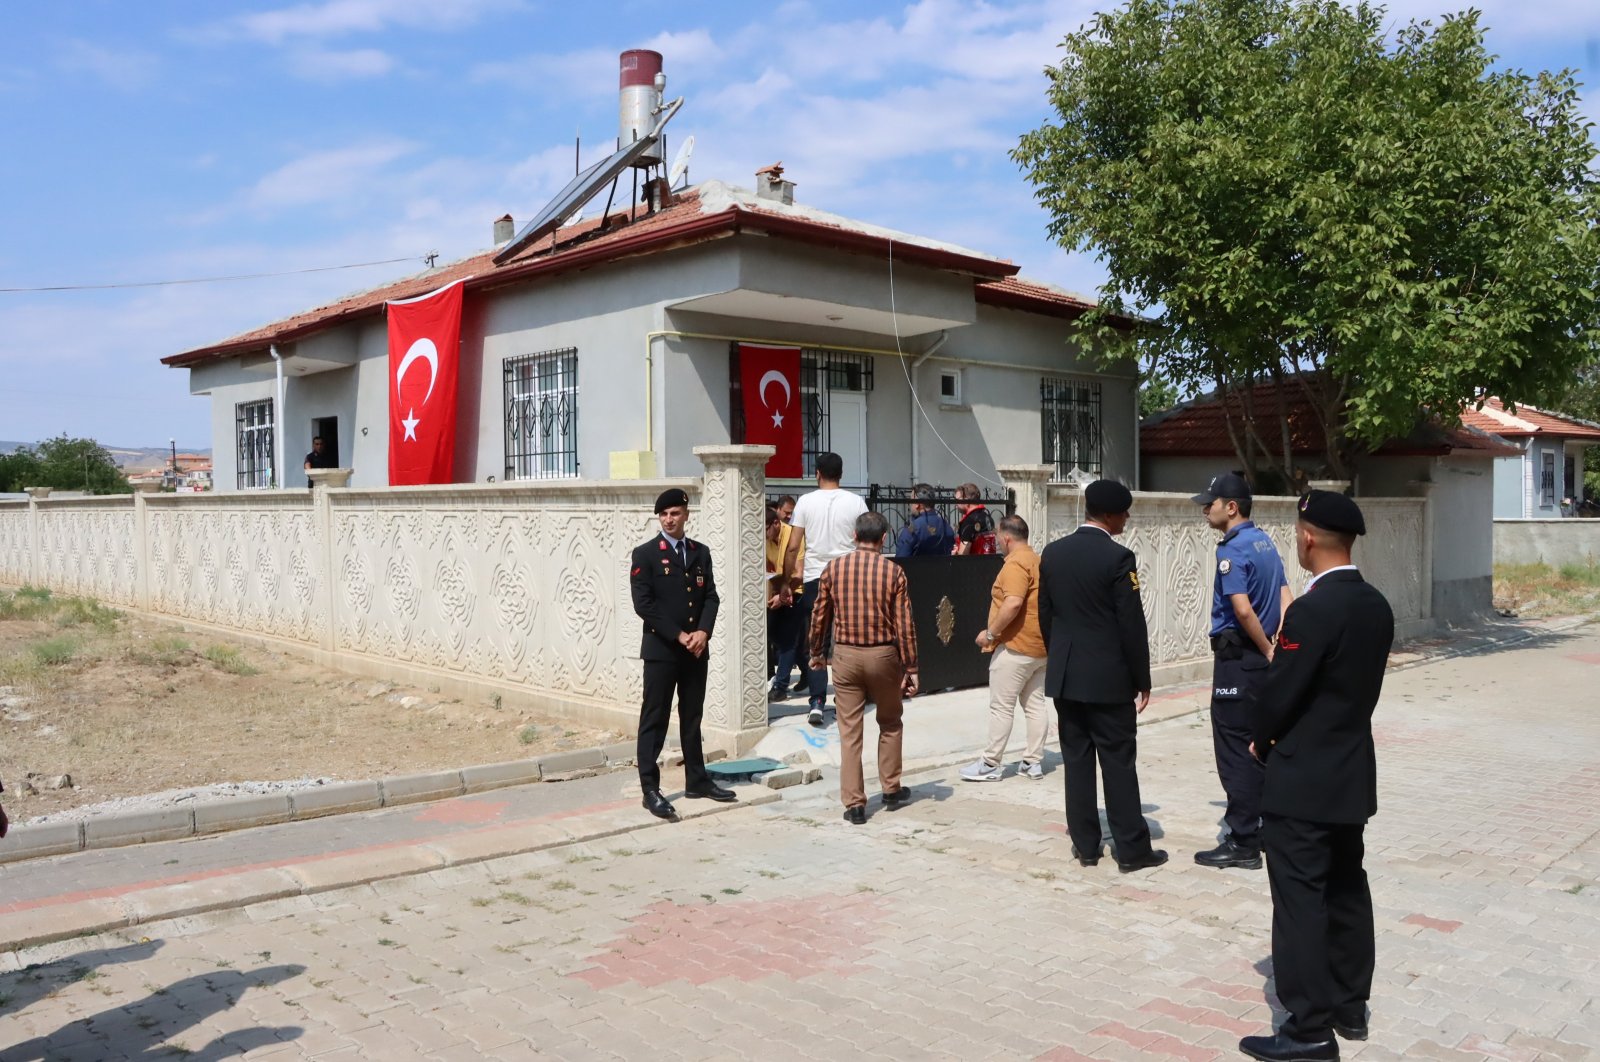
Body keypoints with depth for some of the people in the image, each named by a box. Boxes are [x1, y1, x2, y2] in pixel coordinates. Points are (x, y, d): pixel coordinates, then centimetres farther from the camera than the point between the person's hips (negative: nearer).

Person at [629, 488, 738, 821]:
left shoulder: (701, 552, 11)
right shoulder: (645, 554, -5)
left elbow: (711, 596, 7)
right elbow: (643, 604, -11)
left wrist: (703, 632, -10)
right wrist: (679, 636, -14)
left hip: (696, 649, 5)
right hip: (661, 650, -5)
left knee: (692, 718, 14)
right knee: (654, 720, -1)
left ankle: (697, 780, 24)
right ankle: (650, 789, 3)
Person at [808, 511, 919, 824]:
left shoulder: (834, 568, -1)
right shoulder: (893, 571, -6)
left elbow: (820, 616, 5)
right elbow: (904, 625, -7)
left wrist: (816, 653, 19)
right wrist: (911, 668, -1)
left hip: (845, 655, 1)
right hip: (883, 655, -1)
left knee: (849, 731, 5)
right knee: (890, 724, 19)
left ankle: (854, 803, 6)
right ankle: (891, 790, 28)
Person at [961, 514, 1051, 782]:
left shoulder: (1016, 563, -15)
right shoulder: (1037, 560, 15)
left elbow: (1013, 603, -28)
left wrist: (990, 633, -20)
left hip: (1016, 647, -10)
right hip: (1040, 646, 10)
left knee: (1001, 707, -3)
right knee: (1035, 704, 10)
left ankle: (991, 764, 2)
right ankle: (1033, 762, 14)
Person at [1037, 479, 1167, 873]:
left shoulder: (1052, 553, 4)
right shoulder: (1117, 557, -14)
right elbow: (1132, 624, -12)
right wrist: (1142, 680, -3)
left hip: (1064, 675, 5)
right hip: (1108, 677, -5)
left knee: (1076, 759, 10)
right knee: (1118, 762, 2)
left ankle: (1085, 844, 16)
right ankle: (1132, 849, 9)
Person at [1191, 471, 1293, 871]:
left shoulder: (1232, 550, -16)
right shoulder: (1265, 542, 11)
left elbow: (1243, 610, -25)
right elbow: (1287, 600, 10)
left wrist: (1267, 650, -13)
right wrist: (1275, 646, 2)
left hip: (1237, 658, -9)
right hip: (1262, 658, 9)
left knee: (1235, 750, -2)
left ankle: (1243, 843, 3)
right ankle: (1266, 826, 26)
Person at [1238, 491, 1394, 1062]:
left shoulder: (1312, 610, -22)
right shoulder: (1377, 606, 4)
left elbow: (1278, 694, -18)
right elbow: (1362, 686, 10)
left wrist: (1263, 743, 0)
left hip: (1303, 780, -9)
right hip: (1353, 774, 9)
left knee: (1300, 902, -1)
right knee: (1346, 891, 18)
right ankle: (1349, 1006, 30)